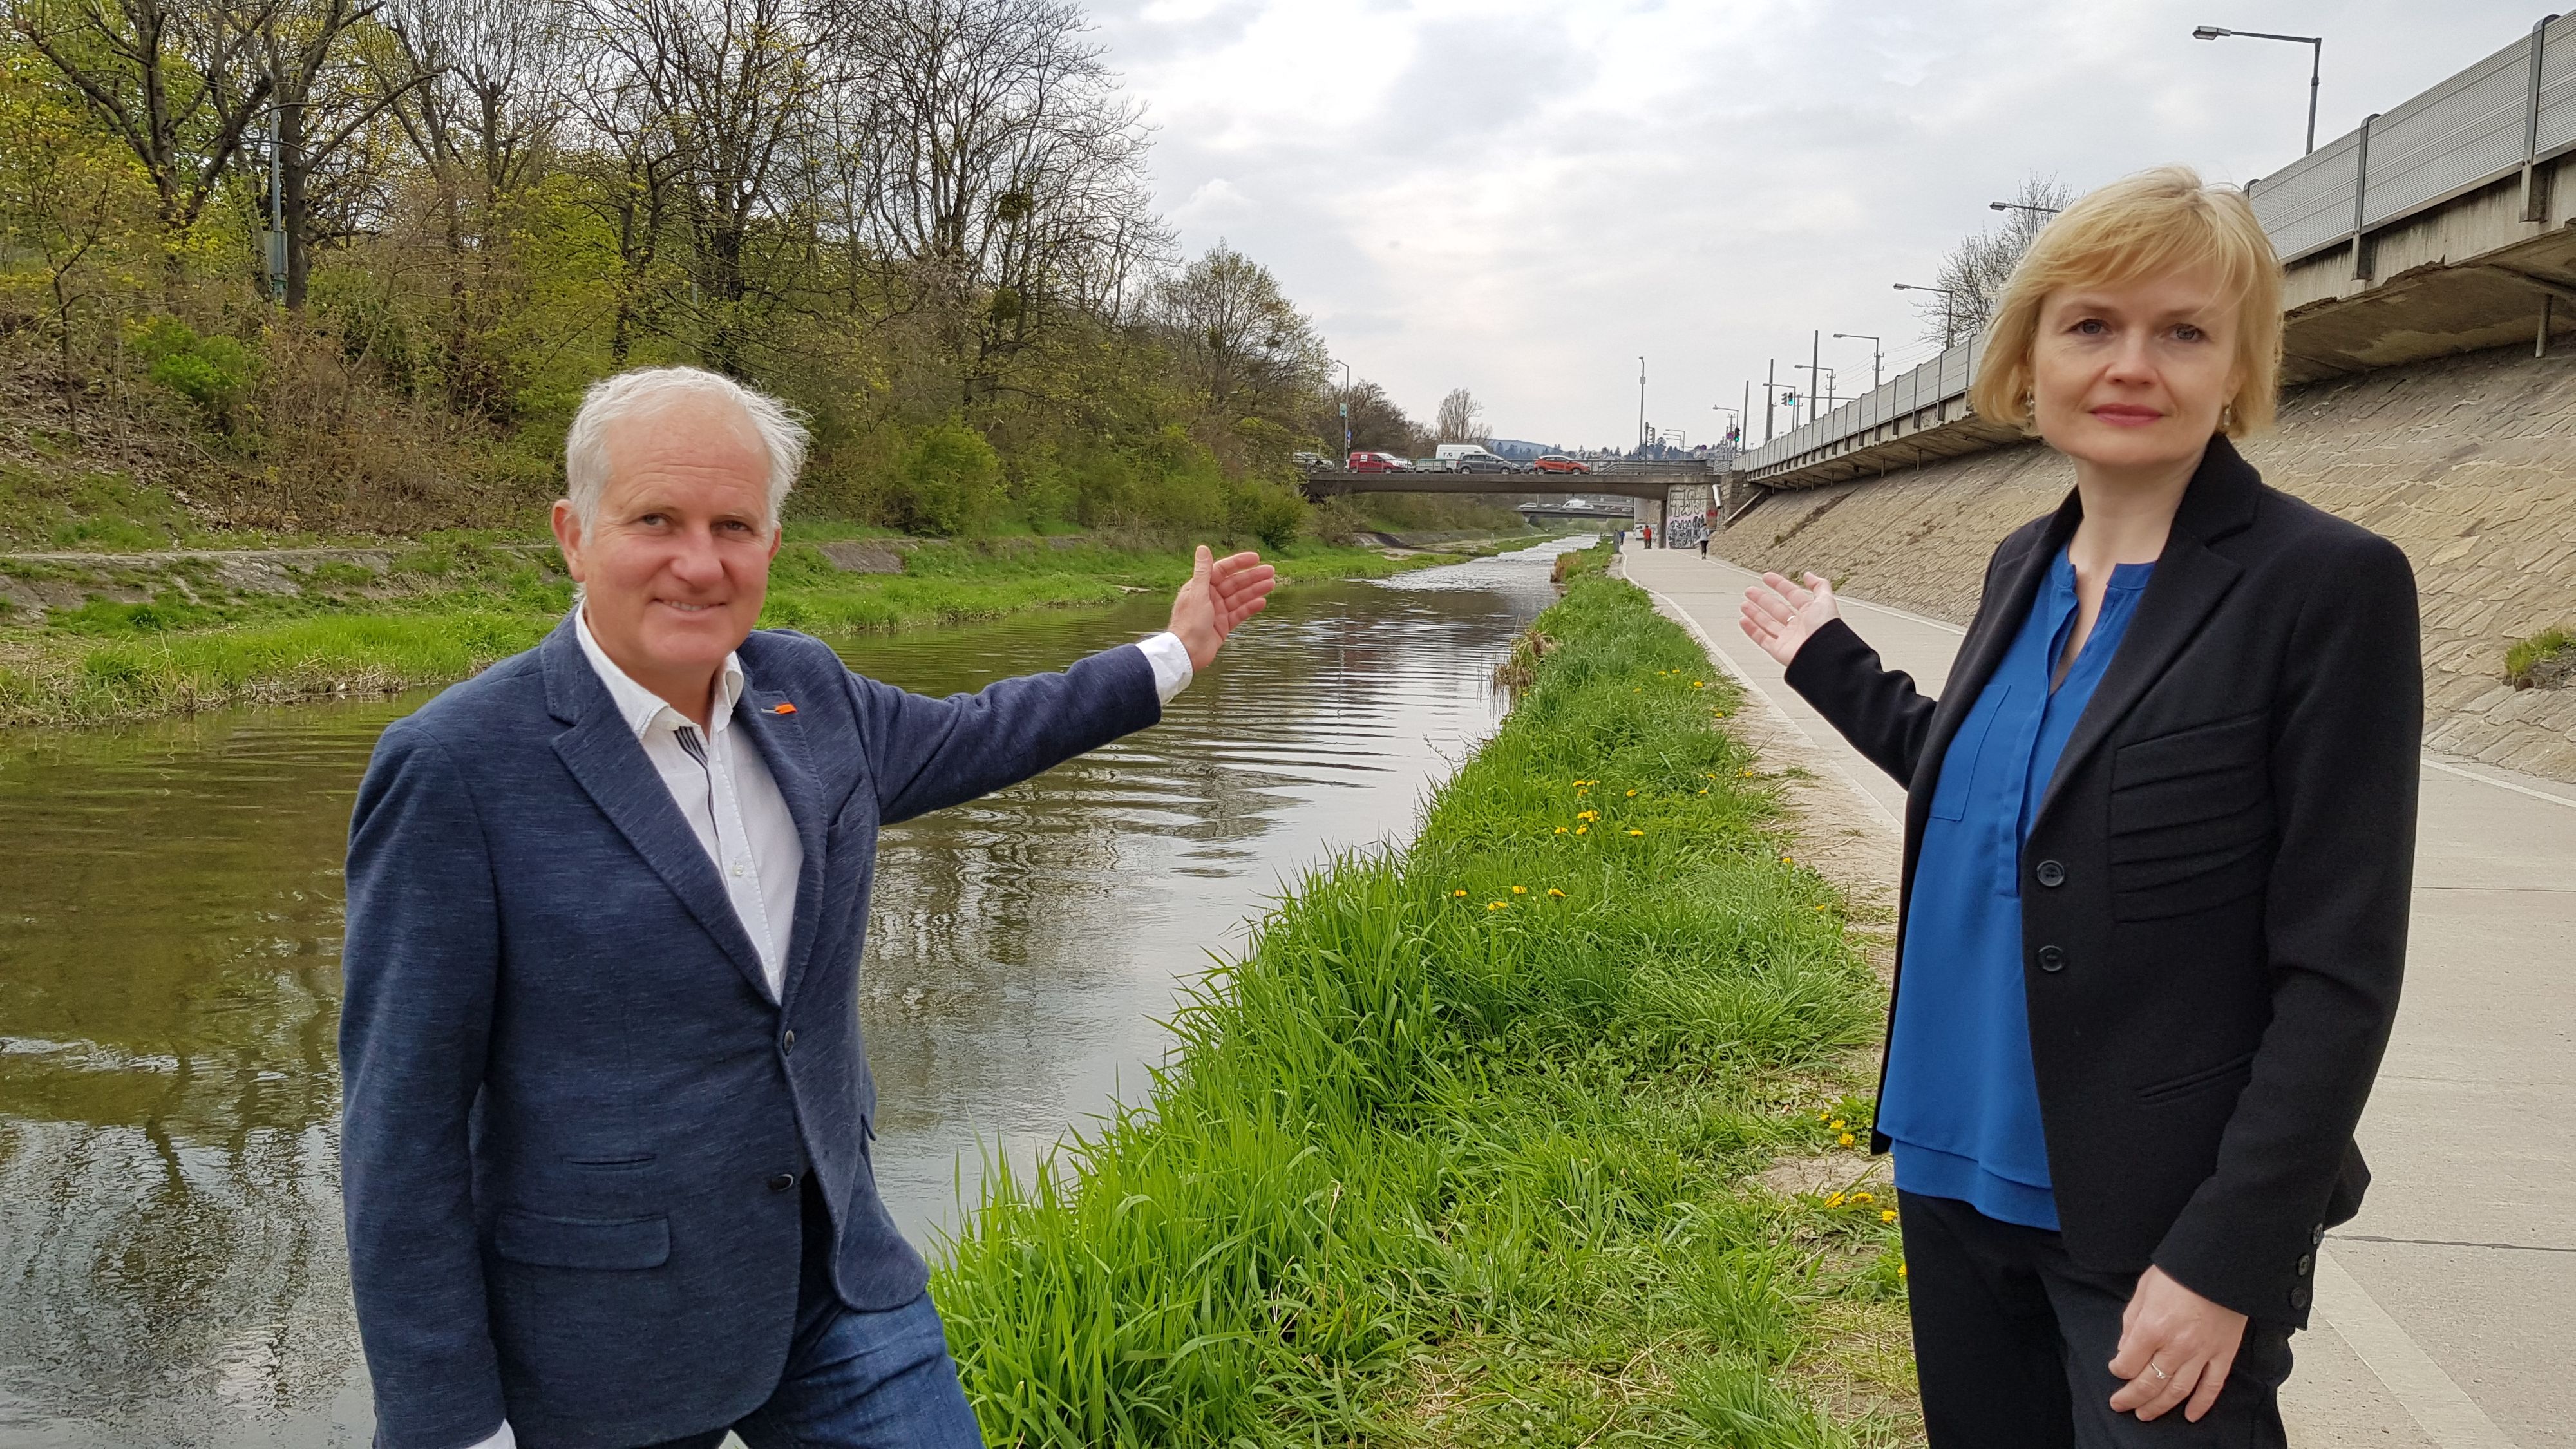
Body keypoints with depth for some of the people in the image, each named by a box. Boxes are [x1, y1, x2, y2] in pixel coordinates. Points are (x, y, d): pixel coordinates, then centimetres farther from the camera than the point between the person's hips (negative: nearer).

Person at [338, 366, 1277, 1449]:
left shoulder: (804, 689, 0)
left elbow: (962, 740, 21)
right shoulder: (453, 767, -18)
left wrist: (1170, 657, 27)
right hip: (603, 1353, -5)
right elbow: (402, 1126, -14)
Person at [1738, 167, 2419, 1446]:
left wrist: (2226, 1257, -17)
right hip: (1959, 1170, 6)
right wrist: (1830, 662, 24)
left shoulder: (2332, 587, -14)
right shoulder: (2025, 567, 5)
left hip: (2154, 1226, -6)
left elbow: (2341, 970, -15)